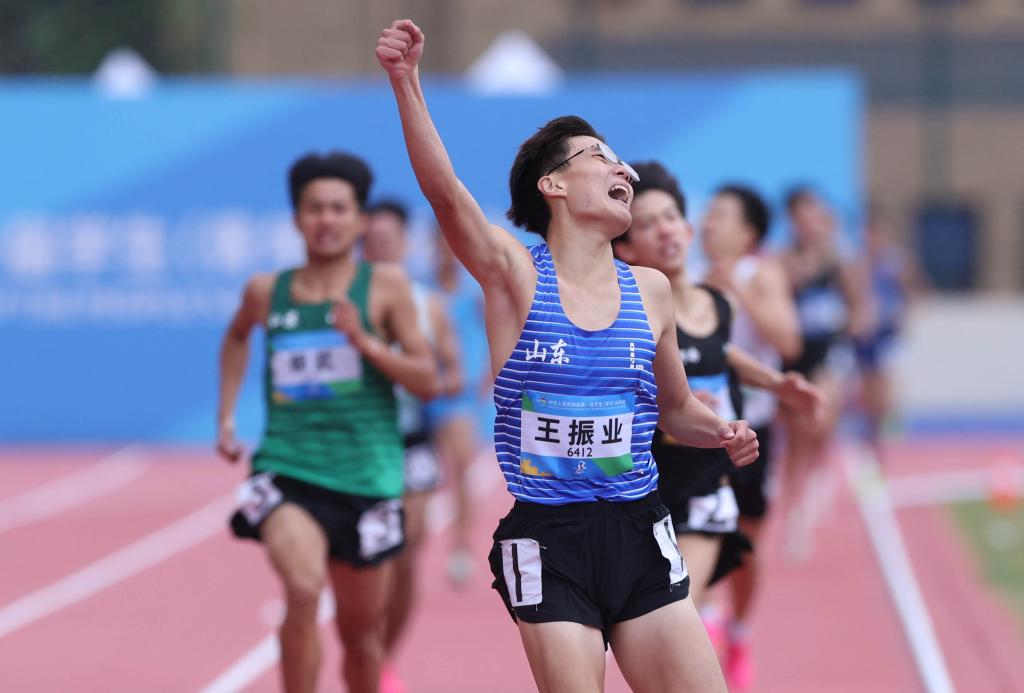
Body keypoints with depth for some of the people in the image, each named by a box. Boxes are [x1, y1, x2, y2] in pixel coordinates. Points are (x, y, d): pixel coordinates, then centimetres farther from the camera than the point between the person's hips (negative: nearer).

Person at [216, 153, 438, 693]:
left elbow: (427, 380, -2)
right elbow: (237, 335, 29)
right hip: (286, 471, -1)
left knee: (361, 630, 12)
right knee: (303, 589, -28)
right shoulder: (266, 292, 5)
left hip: (365, 480, 1)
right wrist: (226, 414, 20)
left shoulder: (386, 287, 0)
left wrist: (364, 342, -16)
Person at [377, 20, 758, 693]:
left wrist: (723, 431, 1)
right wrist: (407, 83, -33)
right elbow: (444, 190, -19)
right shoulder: (515, 274, -2)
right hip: (547, 541, -4)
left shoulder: (649, 290, 10)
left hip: (639, 535, 4)